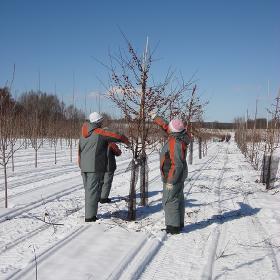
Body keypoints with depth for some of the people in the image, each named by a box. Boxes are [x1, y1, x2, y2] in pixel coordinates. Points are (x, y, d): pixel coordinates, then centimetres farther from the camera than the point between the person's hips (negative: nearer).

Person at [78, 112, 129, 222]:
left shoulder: (83, 134, 12)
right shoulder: (101, 133, -9)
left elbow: (79, 150, 15)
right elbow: (116, 136, -2)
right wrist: (126, 140, 16)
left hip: (84, 167, 7)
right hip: (95, 167, -7)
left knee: (88, 190, 15)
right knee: (93, 191, -5)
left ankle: (89, 214, 22)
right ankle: (90, 217, -5)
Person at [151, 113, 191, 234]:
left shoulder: (175, 143, -28)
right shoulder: (179, 137, 0)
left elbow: (177, 164, -28)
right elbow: (166, 126, 20)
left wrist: (170, 181, -23)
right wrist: (156, 118, 27)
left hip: (173, 176, -10)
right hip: (179, 175, 10)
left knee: (170, 201, -2)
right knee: (178, 199, 17)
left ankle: (173, 226, 4)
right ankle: (179, 224, 29)